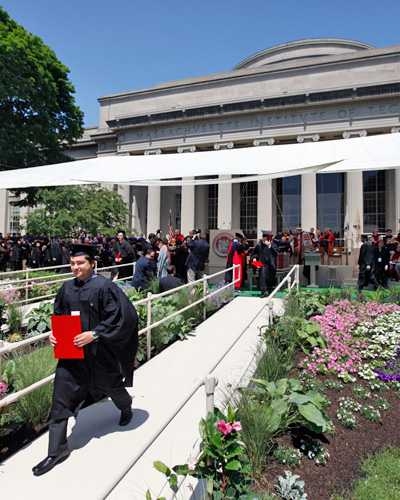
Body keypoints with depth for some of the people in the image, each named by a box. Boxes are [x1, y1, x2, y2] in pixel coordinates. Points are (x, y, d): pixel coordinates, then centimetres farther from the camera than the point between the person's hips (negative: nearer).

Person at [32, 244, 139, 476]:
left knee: (110, 385, 19)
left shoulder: (104, 287, -18)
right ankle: (57, 450, 17)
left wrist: (95, 334, -24)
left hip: (99, 351, -4)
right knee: (61, 396, 2)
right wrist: (55, 333, -4)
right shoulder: (67, 288, 0)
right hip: (72, 350, 5)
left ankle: (126, 408, 53)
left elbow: (122, 316, -20)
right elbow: (58, 315, 14)